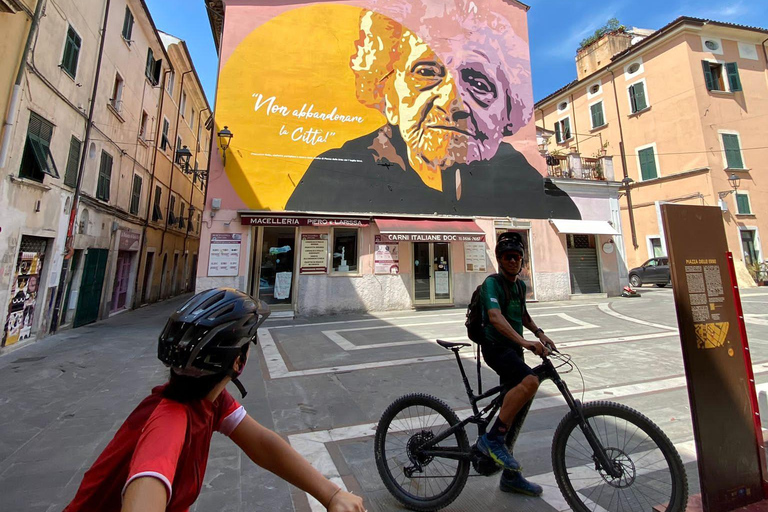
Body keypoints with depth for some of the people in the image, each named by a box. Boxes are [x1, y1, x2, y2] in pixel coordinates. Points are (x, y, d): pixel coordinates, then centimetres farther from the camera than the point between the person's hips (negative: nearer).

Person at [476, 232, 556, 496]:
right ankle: (492, 438, -17)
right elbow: (495, 317, -29)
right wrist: (524, 341, -40)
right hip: (496, 347, -8)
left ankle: (510, 476, 29)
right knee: (530, 380, -33)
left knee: (519, 410, 12)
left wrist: (539, 333, 11)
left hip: (513, 350, 8)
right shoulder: (492, 283, -13)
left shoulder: (520, 285, 12)